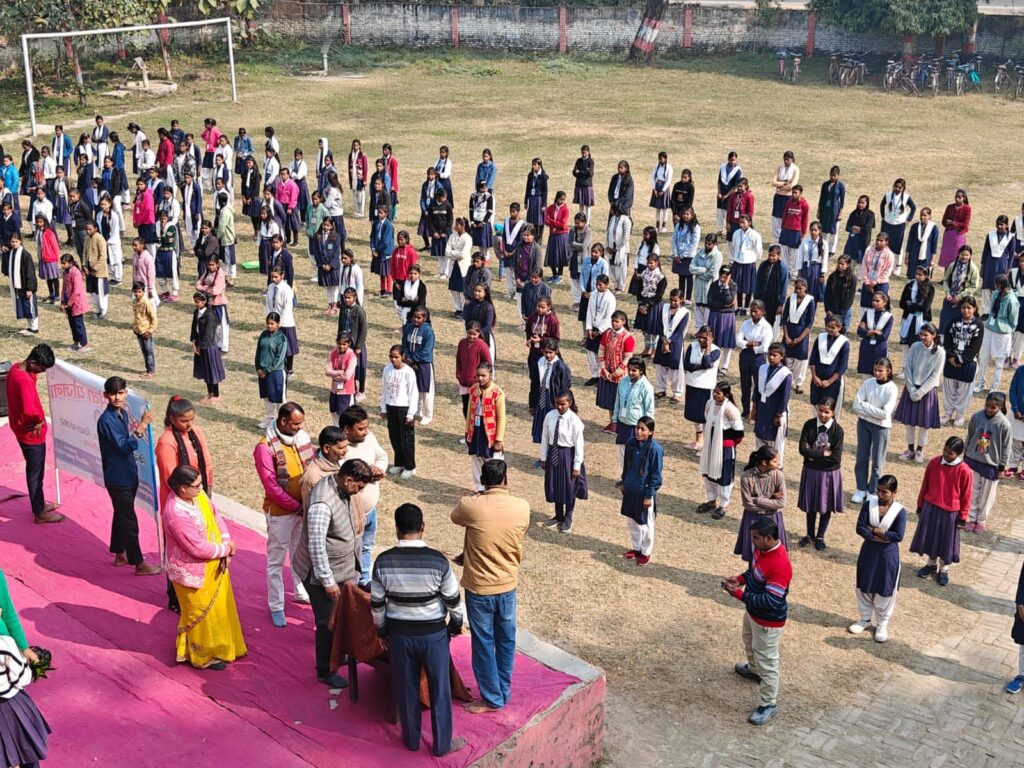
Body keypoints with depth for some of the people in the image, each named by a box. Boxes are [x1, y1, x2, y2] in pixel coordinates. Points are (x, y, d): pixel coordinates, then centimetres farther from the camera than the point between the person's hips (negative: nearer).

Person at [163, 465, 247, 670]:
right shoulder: (177, 514, -33)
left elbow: (215, 517, 5)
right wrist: (225, 549, -15)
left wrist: (226, 541, -10)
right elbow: (198, 548, -29)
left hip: (214, 565, 8)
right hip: (194, 572, -8)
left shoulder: (198, 495, -8)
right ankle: (205, 655, 32)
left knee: (220, 606, 22)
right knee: (202, 613, 11)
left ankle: (221, 646, 42)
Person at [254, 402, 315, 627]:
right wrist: (296, 506, -17)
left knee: (301, 554, 22)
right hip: (280, 512, -6)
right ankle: (276, 606, 19)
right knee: (276, 559, 7)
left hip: (305, 507, 6)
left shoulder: (302, 437, -2)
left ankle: (302, 592, 40)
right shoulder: (265, 447, -19)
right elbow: (271, 486, -19)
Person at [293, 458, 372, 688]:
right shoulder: (322, 504, -32)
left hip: (344, 568, 9)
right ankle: (325, 672, 23)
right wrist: (328, 581, -23)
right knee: (328, 623, 6)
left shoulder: (343, 490, -4)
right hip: (322, 573, -9)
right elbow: (316, 546, -29)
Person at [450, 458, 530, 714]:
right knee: (506, 641, 19)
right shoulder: (522, 507, -10)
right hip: (508, 585, 3)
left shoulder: (470, 505, -19)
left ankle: (492, 699, 22)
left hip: (479, 587, -3)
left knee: (483, 644, 11)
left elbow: (455, 517, 4)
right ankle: (504, 692, 33)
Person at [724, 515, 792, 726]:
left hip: (768, 621, -10)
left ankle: (769, 704, 21)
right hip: (753, 612, 10)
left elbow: (771, 601, -35)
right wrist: (740, 579, -3)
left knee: (767, 662, 5)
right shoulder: (762, 549, -8)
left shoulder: (780, 565, -37)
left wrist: (740, 594, -32)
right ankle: (754, 669, 61)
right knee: (750, 643, 34)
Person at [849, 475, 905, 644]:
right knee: (864, 587, 16)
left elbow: (898, 536, -22)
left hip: (888, 555, -3)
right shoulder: (869, 504, -10)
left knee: (885, 591, 10)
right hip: (868, 552, 3)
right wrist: (880, 536, -21)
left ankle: (882, 624, 28)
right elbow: (860, 528, -13)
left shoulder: (900, 511, -15)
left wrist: (874, 530, -18)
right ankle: (865, 619, 36)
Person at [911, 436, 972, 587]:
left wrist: (963, 517, -4)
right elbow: (925, 485, 2)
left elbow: (966, 496, -9)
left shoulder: (965, 471, -19)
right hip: (930, 508, 3)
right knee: (930, 537, 17)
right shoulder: (934, 462, -9)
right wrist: (920, 505, 8)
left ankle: (944, 569, 32)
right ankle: (932, 563, 39)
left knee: (947, 541, 12)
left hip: (950, 512, -3)